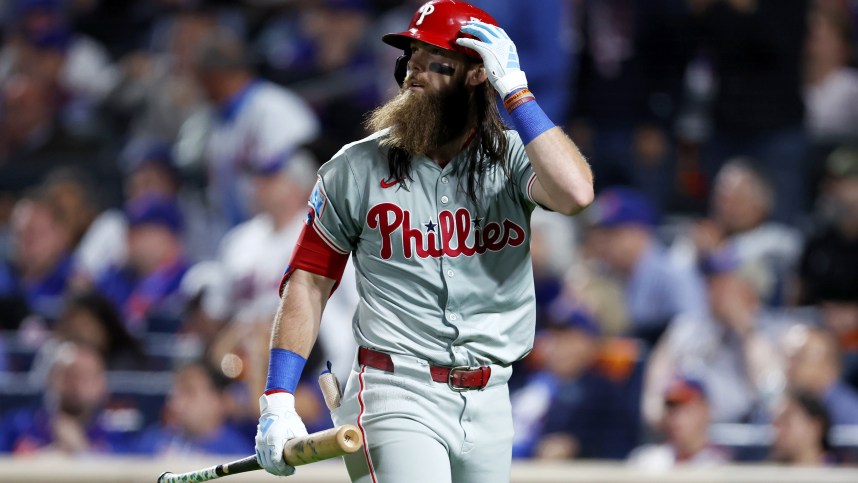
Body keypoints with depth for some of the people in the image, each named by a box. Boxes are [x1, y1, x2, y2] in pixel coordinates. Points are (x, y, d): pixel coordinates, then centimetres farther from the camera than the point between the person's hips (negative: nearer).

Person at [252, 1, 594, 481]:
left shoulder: (512, 159, 2)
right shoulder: (356, 168, 2)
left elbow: (575, 193, -20)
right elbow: (309, 281, 5)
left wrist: (515, 89, -15)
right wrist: (278, 402, -2)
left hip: (489, 405, 3)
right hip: (398, 399, -3)